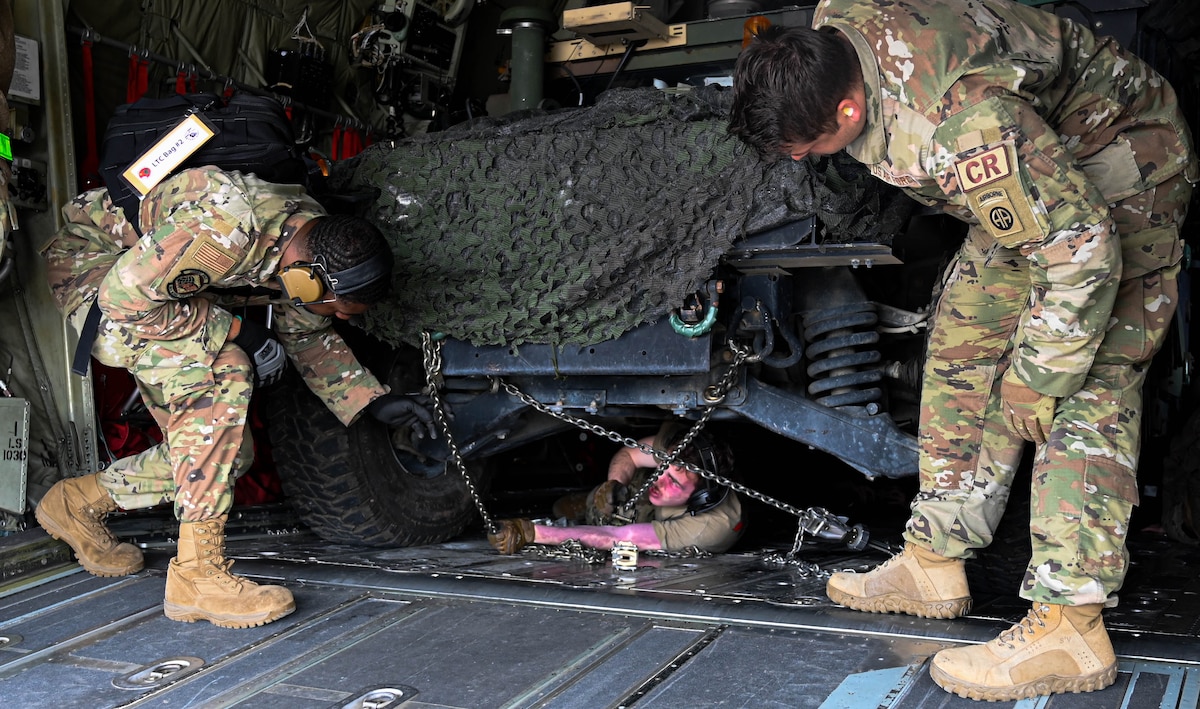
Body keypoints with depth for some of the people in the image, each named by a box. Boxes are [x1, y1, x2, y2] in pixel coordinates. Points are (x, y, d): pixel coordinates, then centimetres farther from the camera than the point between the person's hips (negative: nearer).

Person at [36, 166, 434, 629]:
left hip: (165, 284, 8)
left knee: (229, 451, -1)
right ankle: (198, 572, -26)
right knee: (222, 370, -32)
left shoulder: (315, 248, -12)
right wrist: (238, 331, -28)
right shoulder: (225, 227, -39)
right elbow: (126, 295, -31)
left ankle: (80, 502, 20)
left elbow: (310, 338, 4)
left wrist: (373, 402, -5)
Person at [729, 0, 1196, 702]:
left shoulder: (964, 122, -42)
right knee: (962, 353, 6)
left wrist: (1037, 379, -25)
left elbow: (1081, 250, -37)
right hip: (1031, 172, 9)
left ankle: (1071, 626, -16)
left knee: (1087, 388, -16)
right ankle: (935, 563, 13)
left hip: (1118, 174, -9)